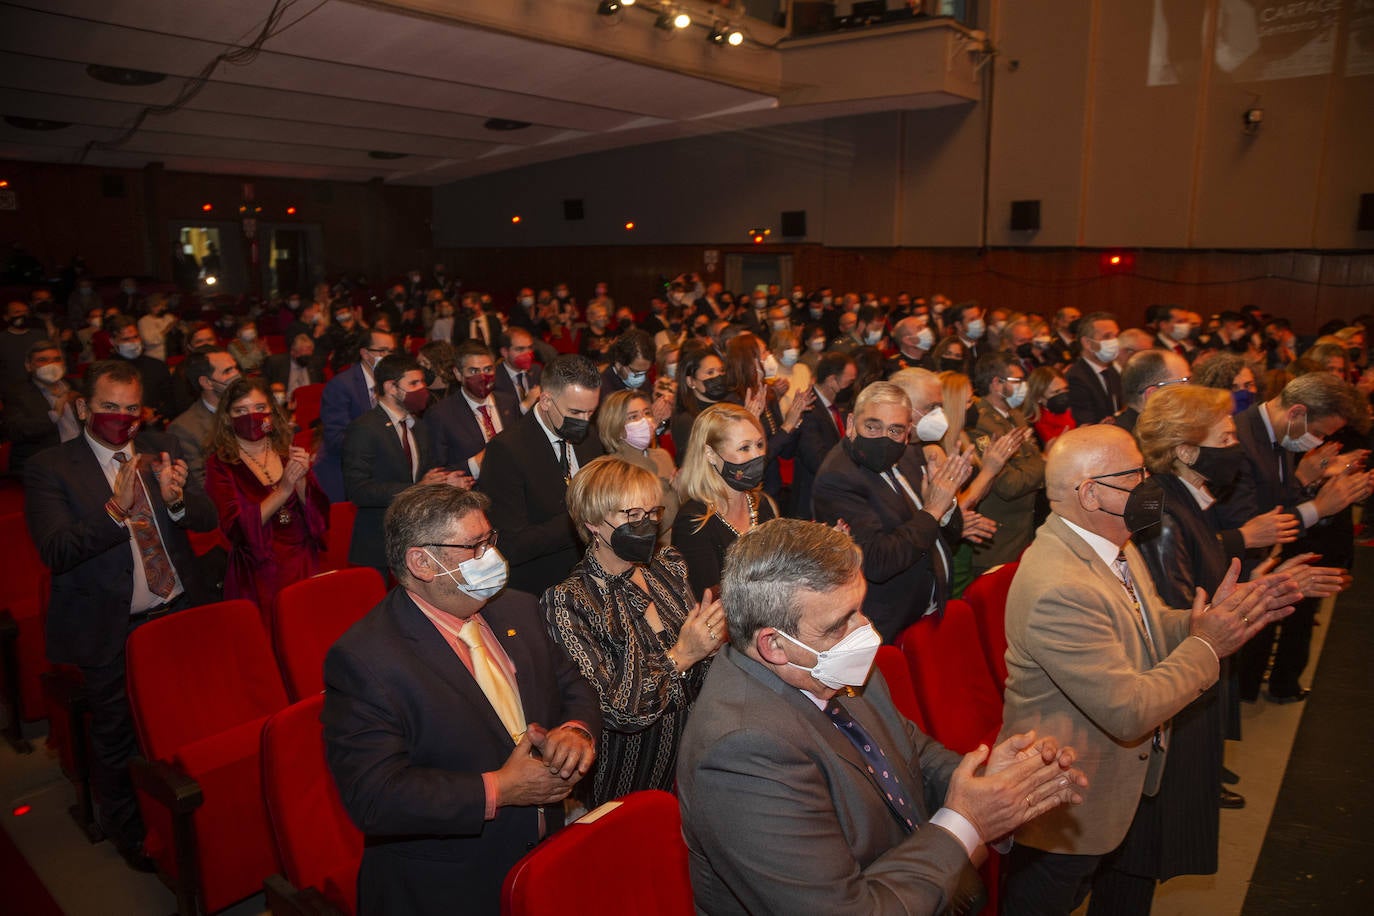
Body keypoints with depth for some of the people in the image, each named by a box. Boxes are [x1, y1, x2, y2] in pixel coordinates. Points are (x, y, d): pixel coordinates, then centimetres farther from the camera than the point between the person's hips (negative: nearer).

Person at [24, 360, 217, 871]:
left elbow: (207, 520, 1)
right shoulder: (49, 469, -7)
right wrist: (117, 509, -33)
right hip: (109, 631, -3)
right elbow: (55, 551, -19)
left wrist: (176, 498, -22)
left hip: (178, 614, 3)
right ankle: (126, 828, 38)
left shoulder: (161, 449, 4)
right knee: (118, 737, 13)